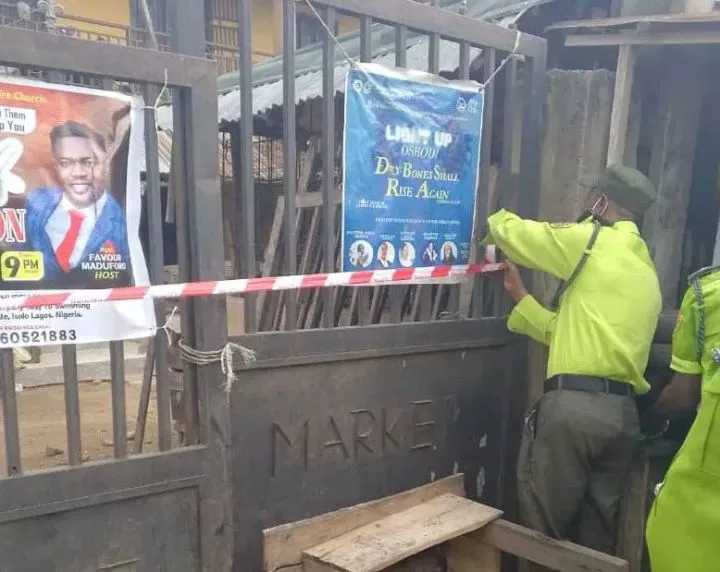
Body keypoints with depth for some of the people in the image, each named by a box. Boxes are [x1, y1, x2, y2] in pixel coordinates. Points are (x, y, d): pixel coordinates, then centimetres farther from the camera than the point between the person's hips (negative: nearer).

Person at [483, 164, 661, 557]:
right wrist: (518, 295, 26)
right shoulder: (647, 273, 20)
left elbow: (513, 232, 3)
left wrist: (495, 220, 26)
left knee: (544, 531, 5)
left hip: (574, 405, -8)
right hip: (624, 412, 8)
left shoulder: (593, 241, -4)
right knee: (597, 535, 16)